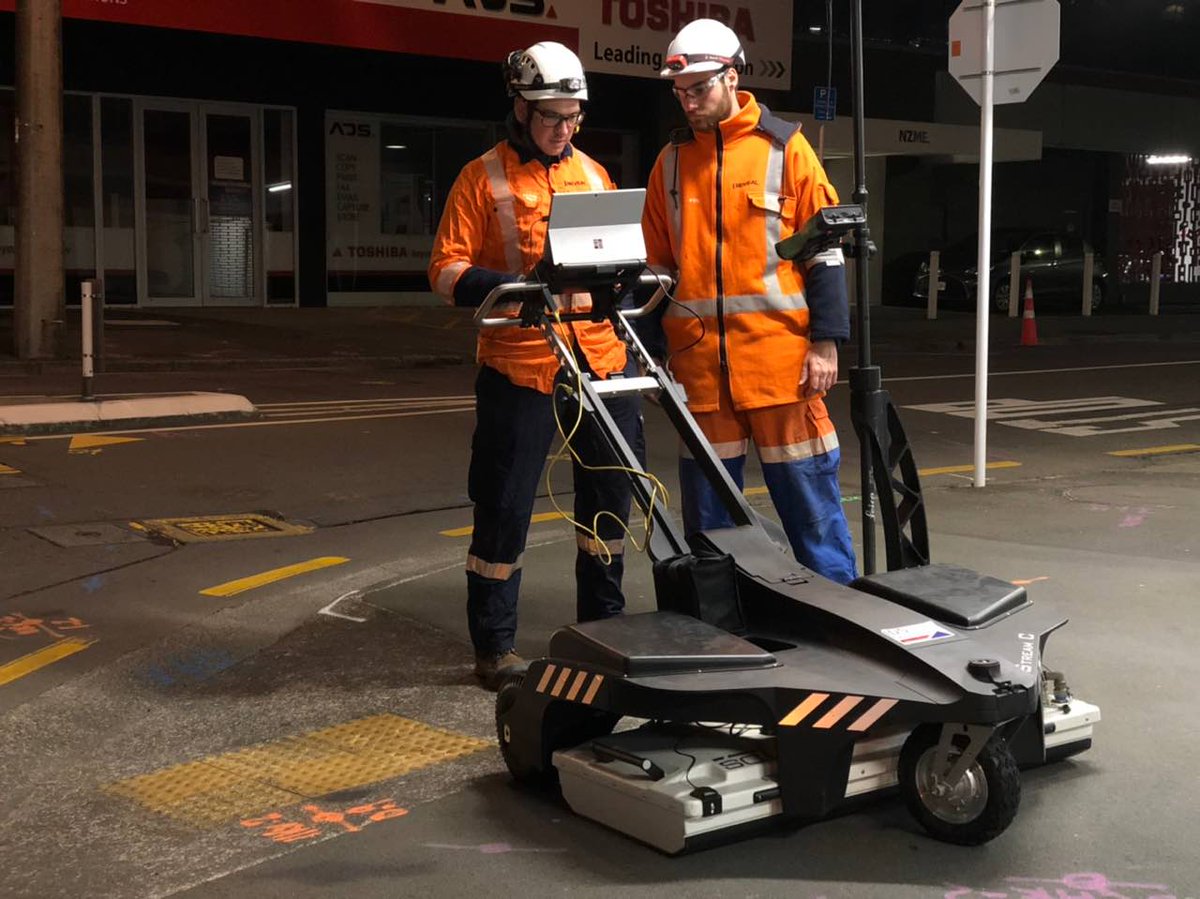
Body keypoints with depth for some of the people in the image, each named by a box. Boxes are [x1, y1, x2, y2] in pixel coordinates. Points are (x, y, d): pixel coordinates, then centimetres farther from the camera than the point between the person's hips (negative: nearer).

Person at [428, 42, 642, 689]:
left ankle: (604, 621, 29)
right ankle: (494, 646, 13)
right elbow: (446, 272, -6)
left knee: (610, 494, 12)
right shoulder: (483, 178, -1)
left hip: (602, 360, 5)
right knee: (505, 508, 0)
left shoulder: (592, 173, 14)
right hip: (520, 367, -5)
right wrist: (512, 285, -22)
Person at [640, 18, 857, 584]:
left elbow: (825, 250, -1)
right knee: (706, 505, 9)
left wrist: (826, 341, -7)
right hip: (698, 361, 4)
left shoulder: (784, 148, 1)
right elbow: (658, 264, 17)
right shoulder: (671, 162, 12)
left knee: (808, 494, -1)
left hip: (779, 355, -4)